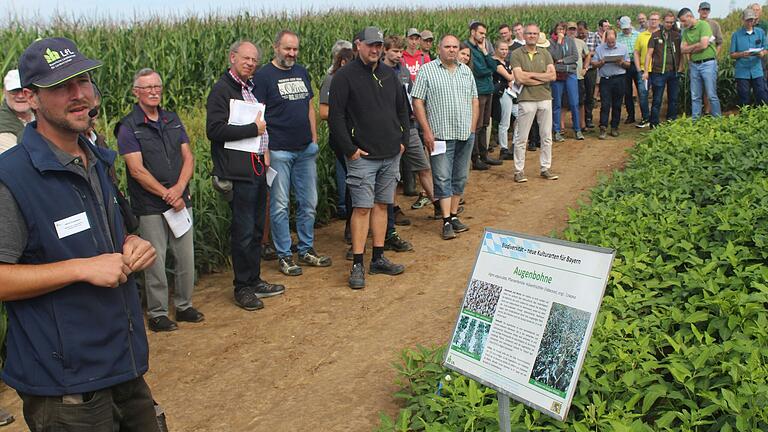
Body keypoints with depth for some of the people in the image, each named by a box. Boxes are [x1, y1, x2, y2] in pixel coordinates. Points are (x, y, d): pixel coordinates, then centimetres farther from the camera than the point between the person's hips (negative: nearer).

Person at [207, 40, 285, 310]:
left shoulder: (251, 88, 17)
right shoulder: (221, 90, -10)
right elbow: (214, 130, -20)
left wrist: (265, 147, 8)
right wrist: (253, 129, -17)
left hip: (258, 168, 9)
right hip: (239, 173, -9)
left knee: (257, 229, 14)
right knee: (244, 232, -3)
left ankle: (254, 281, 26)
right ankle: (242, 288, 10)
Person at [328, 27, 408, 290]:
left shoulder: (388, 74, 12)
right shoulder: (345, 76, -7)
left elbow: (402, 109, 20)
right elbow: (335, 117, -10)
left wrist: (403, 139, 11)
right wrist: (349, 149, -13)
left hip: (391, 154, 6)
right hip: (362, 157, -6)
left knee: (381, 205, 11)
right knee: (362, 208, -6)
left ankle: (378, 258, 20)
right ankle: (357, 265, 1)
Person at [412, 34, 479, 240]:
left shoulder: (466, 71, 13)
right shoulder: (427, 71, -2)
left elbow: (474, 101, 16)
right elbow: (417, 102, -6)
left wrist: (472, 128, 7)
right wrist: (427, 131, -12)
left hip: (465, 135, 5)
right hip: (441, 135, -5)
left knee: (460, 177, 10)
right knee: (443, 178, -4)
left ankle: (454, 215, 20)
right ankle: (446, 222, -1)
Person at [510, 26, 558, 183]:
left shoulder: (545, 53, 9)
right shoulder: (516, 54, -2)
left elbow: (553, 76, -2)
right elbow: (519, 78, -14)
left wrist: (531, 74, -10)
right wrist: (543, 78, -8)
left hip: (545, 98, 4)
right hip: (526, 99, -4)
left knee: (547, 136, 10)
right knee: (522, 138, 0)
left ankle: (546, 168, 21)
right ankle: (519, 170, 8)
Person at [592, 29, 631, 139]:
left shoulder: (623, 48, 7)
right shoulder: (599, 48, 6)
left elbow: (628, 64, 9)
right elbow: (593, 63, 5)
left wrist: (622, 63, -12)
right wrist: (601, 63, -15)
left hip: (619, 79, 1)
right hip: (605, 79, -1)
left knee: (617, 105, 6)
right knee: (605, 105, -8)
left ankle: (614, 127, 14)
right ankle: (603, 128, -9)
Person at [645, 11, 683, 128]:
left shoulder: (677, 35, 9)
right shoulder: (656, 35, 3)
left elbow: (681, 54, 11)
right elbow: (649, 54, 1)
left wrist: (680, 68, -1)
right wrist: (646, 71, -5)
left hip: (674, 72, 3)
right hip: (659, 72, -3)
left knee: (673, 99, 8)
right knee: (657, 100, -1)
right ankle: (654, 124, 5)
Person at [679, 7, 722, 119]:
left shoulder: (703, 25, -8)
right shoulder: (685, 31, 11)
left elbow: (704, 45, -19)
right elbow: (683, 49, 4)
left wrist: (690, 49, -3)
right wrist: (697, 45, -7)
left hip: (708, 63, -6)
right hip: (694, 65, 6)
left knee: (712, 95, -4)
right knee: (695, 97, 8)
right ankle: (695, 120, 13)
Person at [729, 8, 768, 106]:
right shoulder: (736, 35, 1)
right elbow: (732, 55, 2)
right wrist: (742, 54, -19)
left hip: (757, 71, 2)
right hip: (742, 73, -2)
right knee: (744, 100, 3)